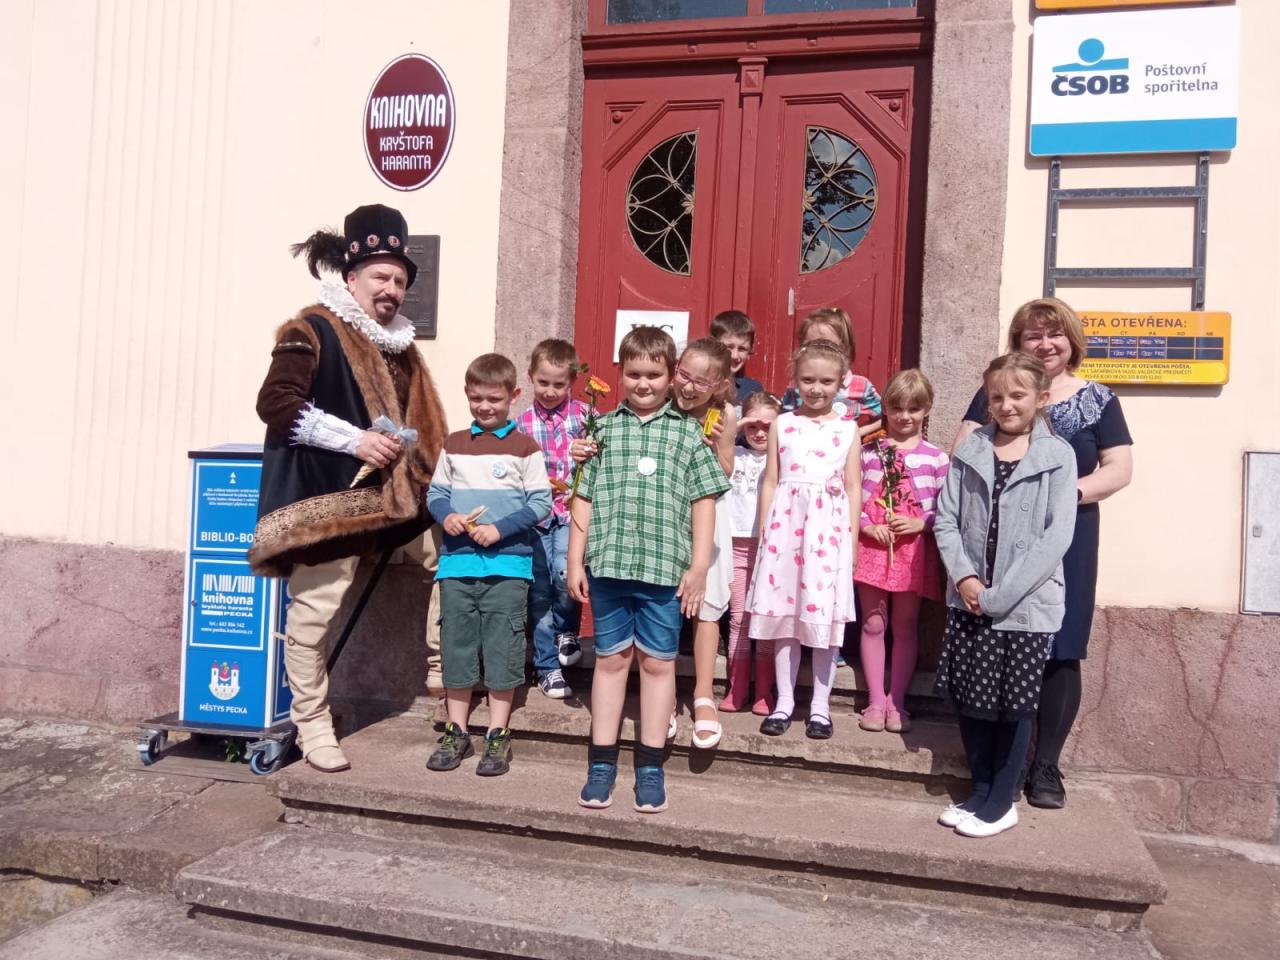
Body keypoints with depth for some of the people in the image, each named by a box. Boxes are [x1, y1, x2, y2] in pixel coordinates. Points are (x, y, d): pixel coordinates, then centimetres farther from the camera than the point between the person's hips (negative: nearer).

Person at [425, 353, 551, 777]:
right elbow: (436, 492, 13)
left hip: (507, 563, -3)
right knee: (456, 647, 9)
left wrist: (500, 528, -15)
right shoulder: (454, 444, 11)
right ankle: (456, 733, 22)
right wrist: (446, 516, -8)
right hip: (457, 561, 3)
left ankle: (498, 737, 13)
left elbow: (540, 503, -3)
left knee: (502, 650, 1)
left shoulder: (524, 447, 0)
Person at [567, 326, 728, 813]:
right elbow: (584, 497, 8)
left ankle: (650, 766, 20)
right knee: (610, 658, 10)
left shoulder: (687, 432, 4)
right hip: (608, 563, 1)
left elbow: (703, 501, 3)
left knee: (658, 662, 8)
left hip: (665, 566, -1)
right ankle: (602, 763, 20)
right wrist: (576, 561, 4)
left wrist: (699, 566, -2)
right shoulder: (604, 427, 8)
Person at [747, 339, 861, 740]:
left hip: (829, 526, -1)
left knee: (825, 617, 3)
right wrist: (763, 531, 4)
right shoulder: (781, 424, 7)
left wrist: (852, 539, 1)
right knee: (783, 615, 5)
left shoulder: (848, 429, 6)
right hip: (786, 522, 1)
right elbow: (770, 482, 8)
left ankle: (820, 706, 15)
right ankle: (784, 702, 16)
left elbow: (853, 488, 6)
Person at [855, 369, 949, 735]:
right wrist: (867, 526, -11)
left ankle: (897, 702, 19)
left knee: (906, 627, 8)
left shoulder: (936, 457, 1)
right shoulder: (869, 452, 4)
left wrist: (920, 523, -14)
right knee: (873, 624, 6)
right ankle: (876, 701, 16)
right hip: (872, 545, 1)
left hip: (913, 550, 0)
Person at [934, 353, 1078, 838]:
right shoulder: (970, 449, 5)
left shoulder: (1058, 456, -4)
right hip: (968, 599, 3)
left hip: (1027, 604, -3)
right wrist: (963, 576, -11)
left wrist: (1001, 594, -15)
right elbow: (946, 519, 4)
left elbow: (1057, 536, -11)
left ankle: (1001, 802, 21)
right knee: (970, 699, 9)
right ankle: (981, 791, 27)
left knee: (1014, 704, 7)